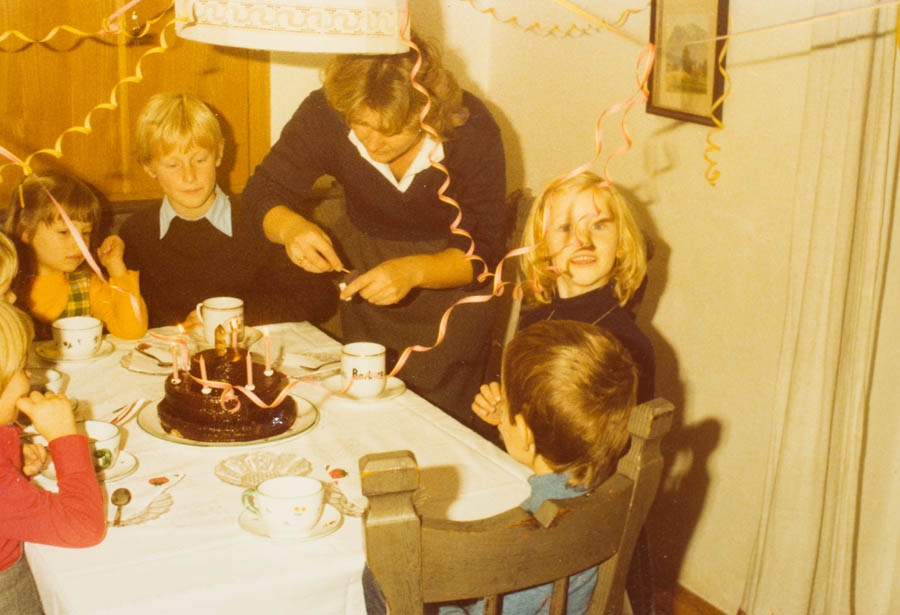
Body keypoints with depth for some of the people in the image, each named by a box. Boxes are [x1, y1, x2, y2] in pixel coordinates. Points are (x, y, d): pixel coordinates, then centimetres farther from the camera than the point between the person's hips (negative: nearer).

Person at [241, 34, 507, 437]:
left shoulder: (471, 130, -27)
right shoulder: (325, 114, -22)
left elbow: (482, 252, -24)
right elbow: (264, 191, -13)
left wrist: (413, 271, -41)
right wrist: (290, 226, -36)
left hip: (447, 269, -2)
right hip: (363, 260, 3)